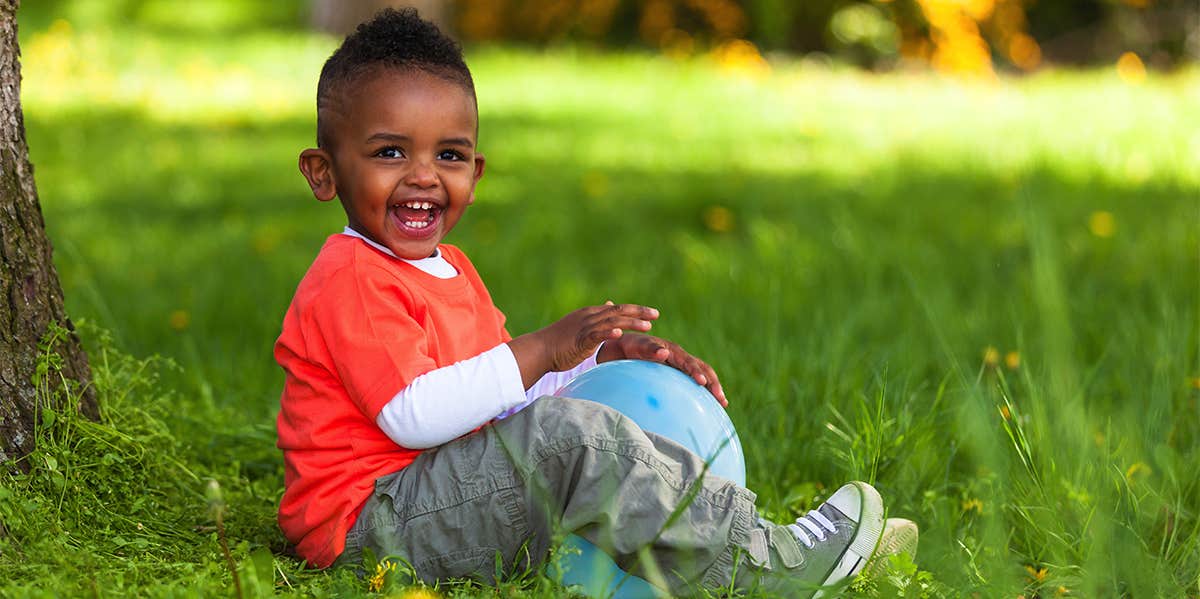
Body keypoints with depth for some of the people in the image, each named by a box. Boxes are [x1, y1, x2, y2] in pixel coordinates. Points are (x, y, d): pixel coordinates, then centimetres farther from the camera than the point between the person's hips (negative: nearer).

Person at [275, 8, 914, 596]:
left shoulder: (446, 268, 20)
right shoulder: (351, 281, -15)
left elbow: (500, 387, 21)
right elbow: (413, 416, -26)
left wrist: (612, 356, 5)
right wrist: (544, 349, -25)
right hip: (370, 525, -11)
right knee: (571, 433, -27)